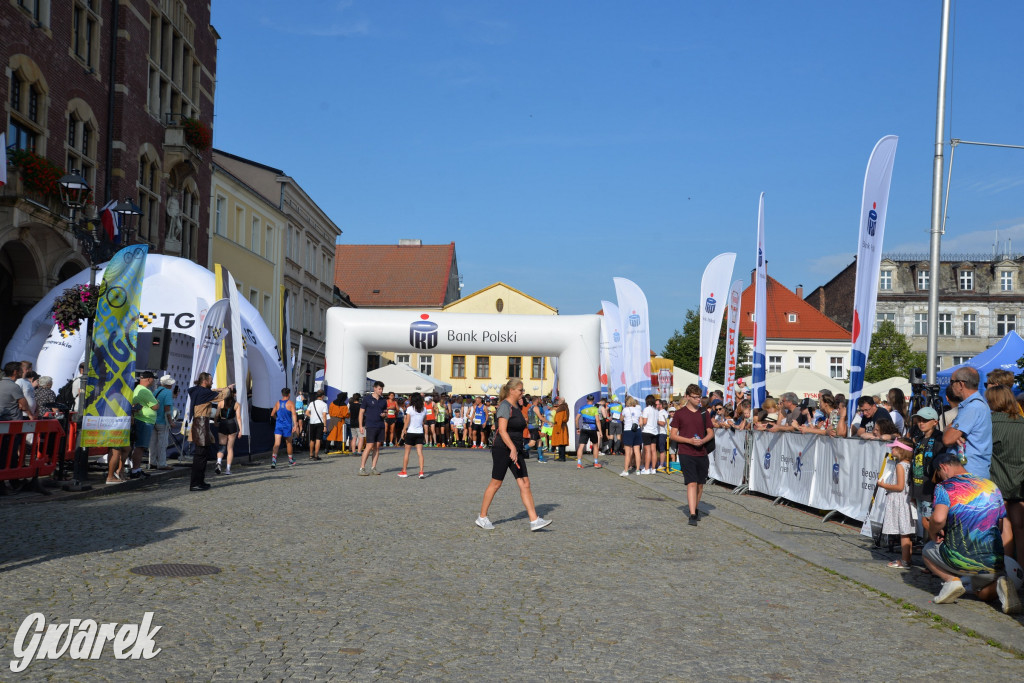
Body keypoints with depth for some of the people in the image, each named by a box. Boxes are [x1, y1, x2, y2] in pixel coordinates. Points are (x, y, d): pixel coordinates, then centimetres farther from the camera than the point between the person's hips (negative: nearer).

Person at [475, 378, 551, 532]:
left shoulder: (516, 406, 15)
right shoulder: (505, 406, -13)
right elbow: (502, 430, -21)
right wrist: (512, 449, -28)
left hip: (515, 451, 9)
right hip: (502, 450, -9)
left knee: (525, 484, 1)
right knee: (495, 484, 1)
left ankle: (534, 521, -3)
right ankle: (482, 518, 14)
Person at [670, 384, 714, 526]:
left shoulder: (703, 413, 10)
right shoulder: (680, 413, -1)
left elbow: (711, 432, 13)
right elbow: (672, 435, -2)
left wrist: (703, 440, -8)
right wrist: (689, 440, -15)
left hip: (702, 454, 4)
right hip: (686, 454, -4)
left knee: (700, 484, 11)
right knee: (692, 483, -13)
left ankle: (695, 510, 29)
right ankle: (692, 515, -16)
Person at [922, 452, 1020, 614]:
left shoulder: (945, 487, -3)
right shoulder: (992, 486, 13)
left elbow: (938, 518, -24)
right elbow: (1007, 536, 14)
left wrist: (932, 534, -3)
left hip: (960, 560, -4)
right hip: (993, 563, 4)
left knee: (927, 550, 29)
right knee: (983, 593, 33)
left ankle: (952, 580, 1)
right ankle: (1000, 586, -3)